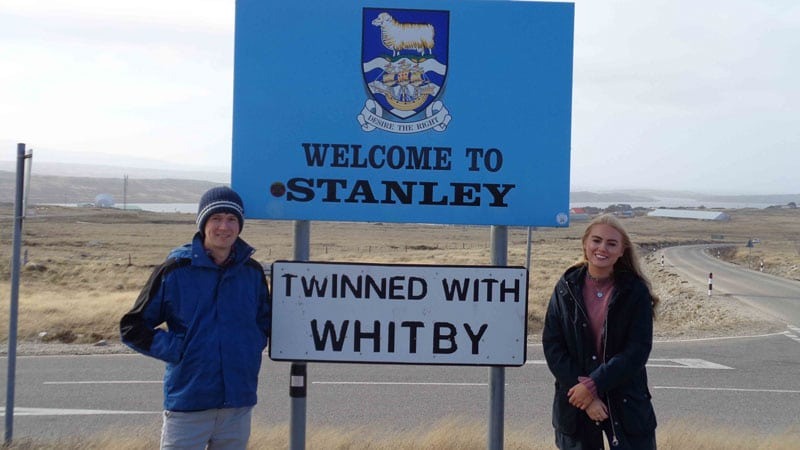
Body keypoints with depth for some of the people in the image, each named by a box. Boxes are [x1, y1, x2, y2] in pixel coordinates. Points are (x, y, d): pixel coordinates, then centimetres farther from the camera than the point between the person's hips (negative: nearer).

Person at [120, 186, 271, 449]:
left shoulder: (252, 272, 5)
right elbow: (132, 327, -1)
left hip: (239, 404, 4)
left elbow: (266, 322, 21)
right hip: (187, 405, -3)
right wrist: (176, 350, -10)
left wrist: (251, 348, 3)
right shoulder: (175, 271, -5)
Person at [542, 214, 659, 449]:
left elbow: (638, 351, -10)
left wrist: (593, 385, -16)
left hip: (626, 404, -1)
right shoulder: (566, 288, 0)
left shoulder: (635, 291, -4)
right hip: (575, 405, 1)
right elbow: (552, 347, -3)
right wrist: (582, 393, -13)